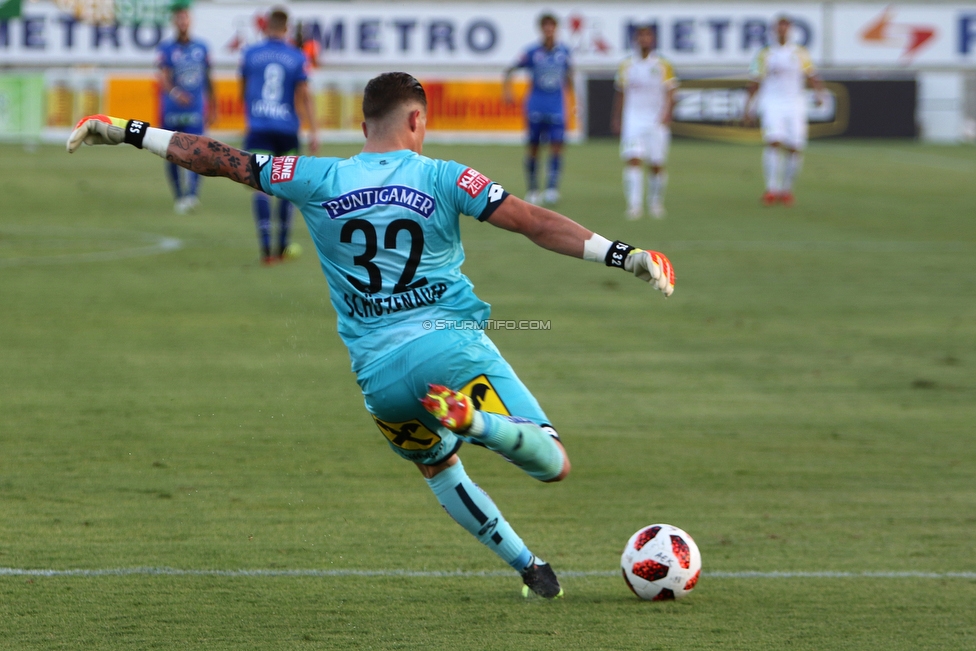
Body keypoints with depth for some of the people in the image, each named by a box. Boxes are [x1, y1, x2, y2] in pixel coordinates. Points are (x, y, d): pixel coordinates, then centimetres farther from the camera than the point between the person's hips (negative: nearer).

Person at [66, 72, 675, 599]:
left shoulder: (319, 180, 4)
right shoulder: (443, 179, -2)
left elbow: (219, 159, 9)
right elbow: (534, 222, -9)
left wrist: (127, 132, 17)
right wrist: (624, 254, -9)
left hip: (378, 372, 3)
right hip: (453, 346, -3)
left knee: (440, 468, 30)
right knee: (554, 465, -3)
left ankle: (528, 566, 19)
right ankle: (476, 420, -31)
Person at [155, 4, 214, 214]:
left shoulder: (201, 47, 9)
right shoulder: (166, 48, -1)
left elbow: (207, 79, 17)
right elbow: (162, 75, -15)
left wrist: (212, 108, 19)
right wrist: (173, 92, -35)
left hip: (195, 110, 1)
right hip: (172, 110, -1)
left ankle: (191, 195, -25)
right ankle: (179, 196, 18)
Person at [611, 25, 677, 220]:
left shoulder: (663, 66, 3)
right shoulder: (626, 66, 8)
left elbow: (669, 93, -2)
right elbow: (620, 94, 16)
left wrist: (666, 113, -17)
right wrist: (616, 118, 14)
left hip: (657, 121, 0)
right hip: (633, 121, 0)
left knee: (656, 165, 3)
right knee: (633, 160, -16)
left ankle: (656, 201, 24)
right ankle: (634, 204, -20)